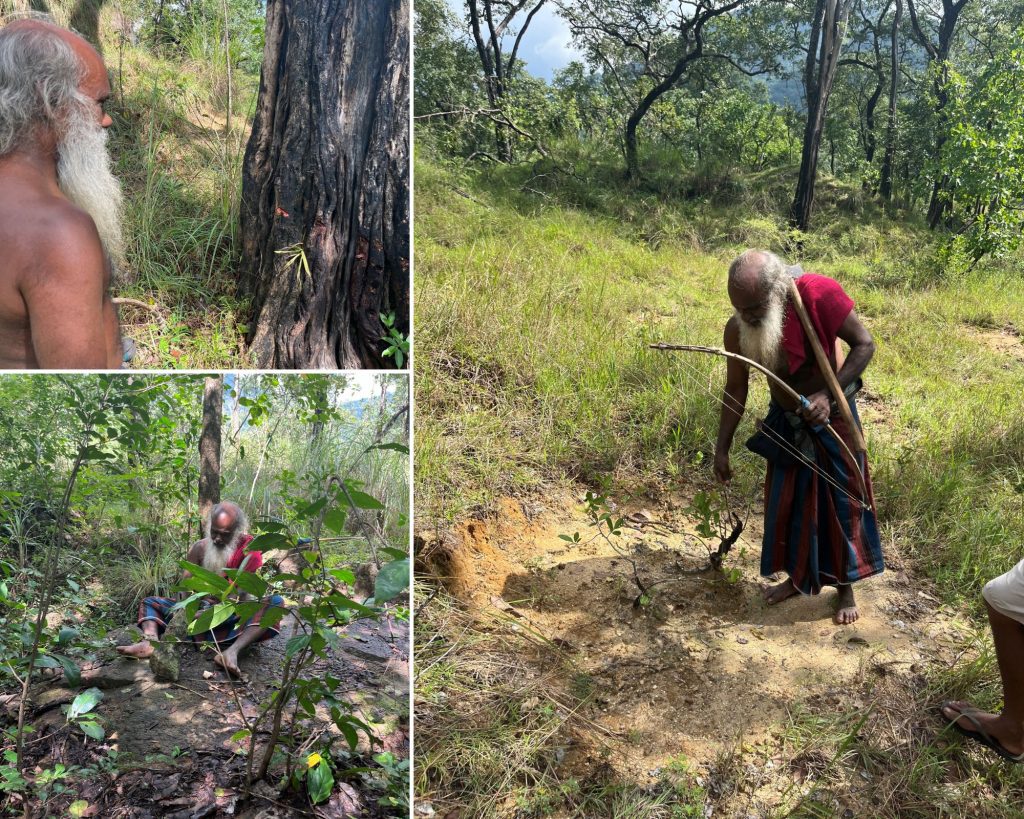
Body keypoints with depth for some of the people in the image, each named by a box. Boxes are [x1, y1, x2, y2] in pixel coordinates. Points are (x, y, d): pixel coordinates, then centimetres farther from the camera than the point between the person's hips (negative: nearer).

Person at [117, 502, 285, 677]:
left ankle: (231, 652, -51)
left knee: (275, 601, -32)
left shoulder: (249, 548, -12)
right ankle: (150, 642, -34)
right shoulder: (200, 548, 2)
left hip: (234, 615, -4)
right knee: (150, 603, 1)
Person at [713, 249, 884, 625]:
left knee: (841, 501, 7)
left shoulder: (819, 294, -30)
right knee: (787, 501, 11)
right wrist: (722, 449, -5)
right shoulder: (737, 329, -20)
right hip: (786, 422, 3)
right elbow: (736, 389, -7)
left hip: (832, 417, -3)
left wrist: (829, 394, -33)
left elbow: (864, 344, -20)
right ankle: (797, 577, 33)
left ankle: (845, 587, 25)